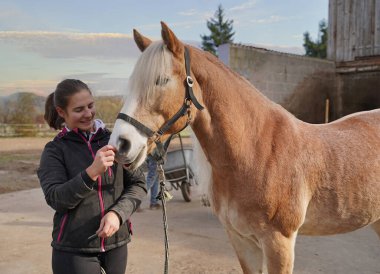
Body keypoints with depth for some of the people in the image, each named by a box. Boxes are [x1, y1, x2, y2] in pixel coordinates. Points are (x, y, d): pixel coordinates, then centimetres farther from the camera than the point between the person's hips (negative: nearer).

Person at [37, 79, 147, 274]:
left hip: (117, 244, 3)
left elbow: (138, 184, 1)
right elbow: (55, 199, -14)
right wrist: (91, 172, -28)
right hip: (73, 251, -2)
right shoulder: (55, 150, -4)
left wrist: (118, 213, -16)